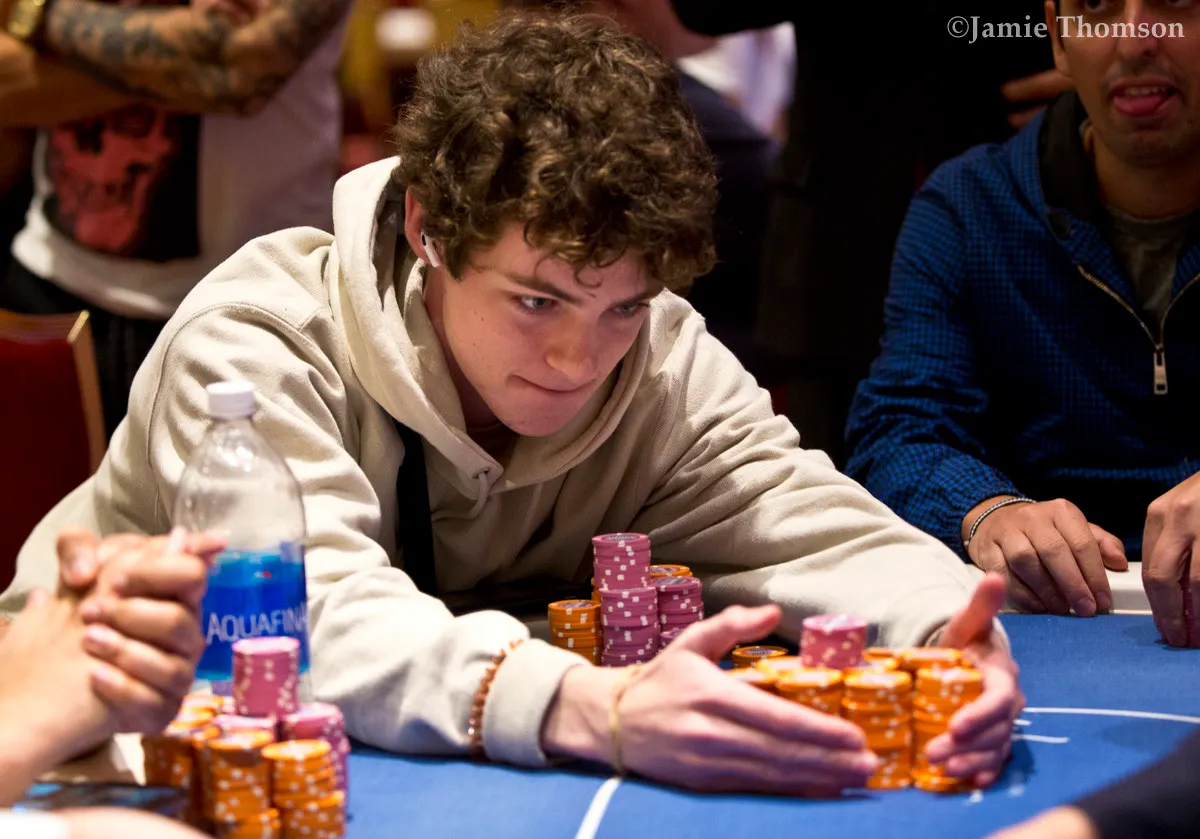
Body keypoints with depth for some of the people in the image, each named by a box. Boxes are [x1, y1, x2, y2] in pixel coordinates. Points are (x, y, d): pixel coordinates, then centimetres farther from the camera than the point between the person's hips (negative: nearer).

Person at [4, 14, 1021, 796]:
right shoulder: (259, 343, -25)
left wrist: (943, 631, -36)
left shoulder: (659, 355, -9)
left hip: (434, 788, 3)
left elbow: (808, 522, -13)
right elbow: (314, 621, -38)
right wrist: (597, 709, -54)